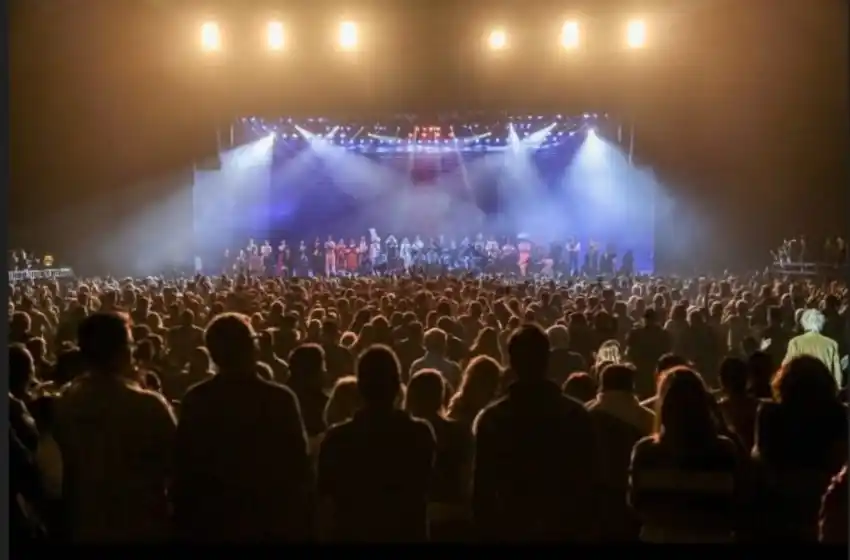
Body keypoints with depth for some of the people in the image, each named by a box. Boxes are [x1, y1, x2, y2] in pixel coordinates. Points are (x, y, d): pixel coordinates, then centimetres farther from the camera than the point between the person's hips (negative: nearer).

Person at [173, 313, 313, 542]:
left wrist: (184, 526, 11)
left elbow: (183, 469, 0)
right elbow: (299, 464, -11)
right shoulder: (280, 398, -13)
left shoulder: (194, 400, -5)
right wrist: (302, 524, -1)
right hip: (272, 522, -2)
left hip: (211, 523, 3)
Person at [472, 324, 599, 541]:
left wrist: (485, 530, 4)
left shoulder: (491, 418, -9)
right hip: (564, 528, 1)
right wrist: (587, 529, 6)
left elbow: (482, 488, -6)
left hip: (510, 528, 0)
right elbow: (588, 482, -3)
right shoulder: (576, 414, -6)